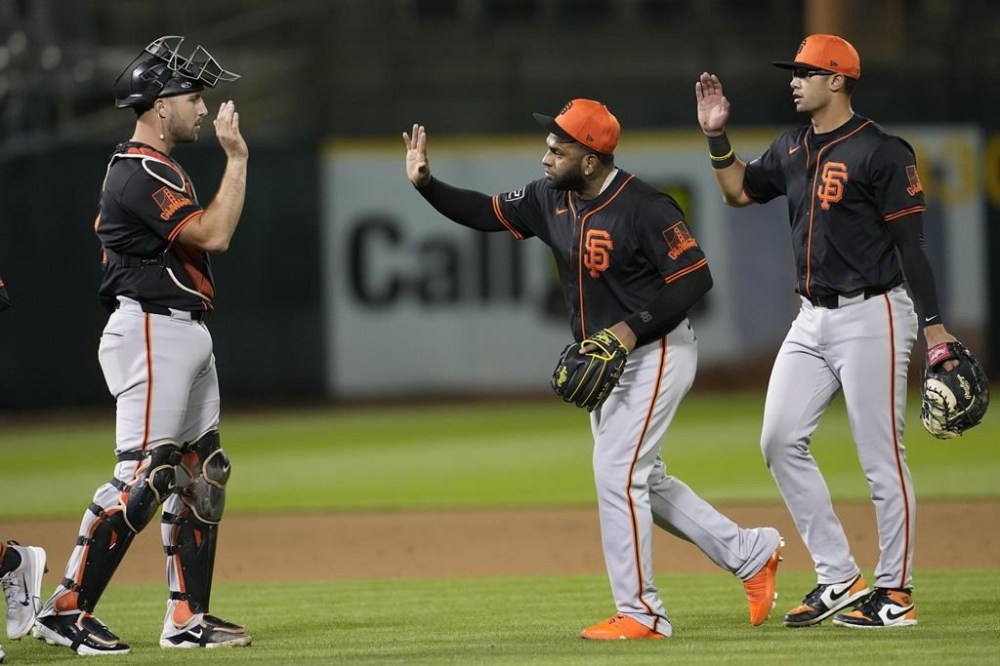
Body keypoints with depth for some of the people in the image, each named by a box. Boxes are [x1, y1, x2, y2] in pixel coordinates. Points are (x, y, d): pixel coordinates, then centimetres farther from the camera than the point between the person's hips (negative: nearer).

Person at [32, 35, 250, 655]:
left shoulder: (159, 170, 17)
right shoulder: (140, 174, -16)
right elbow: (213, 234, -24)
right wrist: (237, 157, -18)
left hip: (188, 335, 11)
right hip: (153, 332, -11)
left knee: (201, 476, 10)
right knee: (142, 476, -14)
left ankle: (188, 617, 14)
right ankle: (67, 610, -12)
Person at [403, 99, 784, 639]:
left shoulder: (644, 209, -23)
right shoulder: (551, 198, 0)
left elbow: (695, 278, -23)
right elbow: (488, 213, 6)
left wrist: (633, 328, -28)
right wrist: (425, 183, -8)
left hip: (656, 354, -9)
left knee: (616, 474, -12)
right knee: (640, 481, 14)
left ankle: (640, 614, -4)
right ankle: (749, 554, 26)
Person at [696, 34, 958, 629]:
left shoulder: (881, 152, -11)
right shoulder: (793, 150, 12)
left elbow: (912, 244, -13)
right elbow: (740, 191, 26)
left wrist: (935, 328, -18)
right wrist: (717, 136, 10)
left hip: (871, 317, -8)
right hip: (813, 320, 8)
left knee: (881, 458, -4)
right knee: (781, 440, 3)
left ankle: (895, 594, 4)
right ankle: (840, 579, 8)